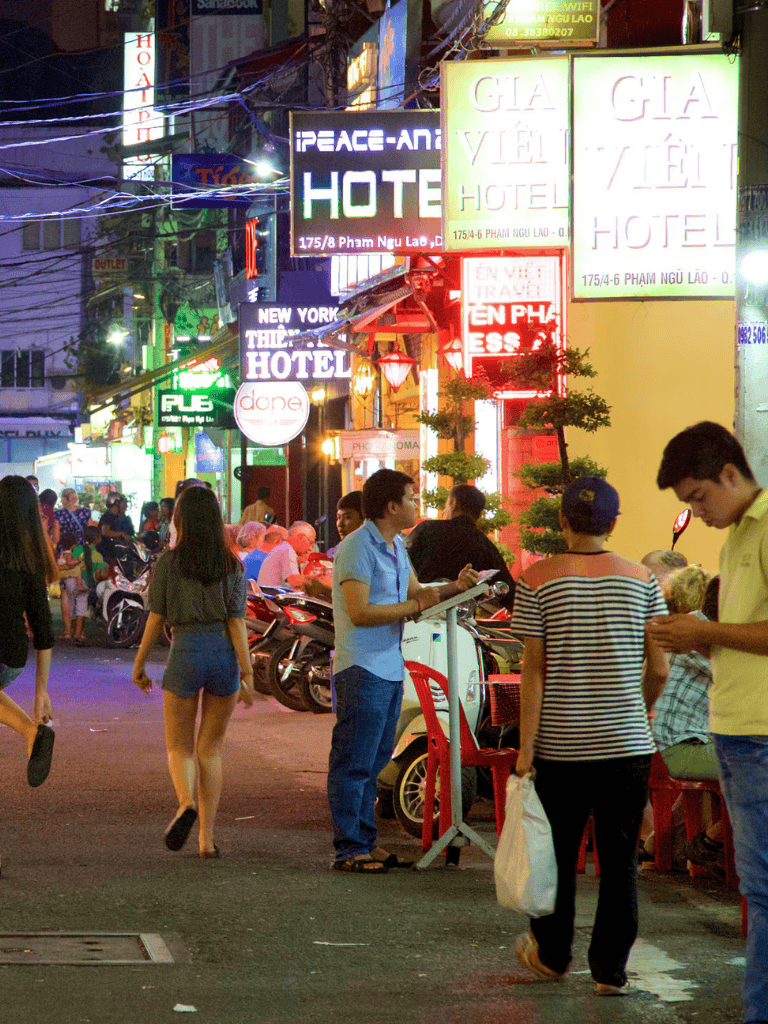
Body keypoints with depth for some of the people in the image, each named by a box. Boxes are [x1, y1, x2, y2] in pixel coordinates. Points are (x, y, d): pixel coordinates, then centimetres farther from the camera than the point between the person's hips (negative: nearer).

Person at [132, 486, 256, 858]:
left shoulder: (168, 562, -3)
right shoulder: (232, 565, 2)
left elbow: (156, 618, -2)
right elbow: (237, 622, -4)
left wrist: (139, 663, 10)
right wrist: (248, 673, -5)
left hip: (185, 654, -2)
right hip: (225, 655, 2)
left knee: (179, 748, 11)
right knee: (210, 749, 14)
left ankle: (186, 803, -21)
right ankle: (207, 838, 8)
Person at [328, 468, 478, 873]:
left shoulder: (396, 546, 16)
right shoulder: (357, 547, -15)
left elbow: (415, 591, 25)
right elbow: (359, 612, -21)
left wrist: (453, 587, 7)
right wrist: (414, 606, -16)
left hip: (389, 669, 10)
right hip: (362, 670, -10)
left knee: (374, 761, 13)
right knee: (353, 762, -5)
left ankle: (366, 842, 19)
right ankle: (349, 850, -2)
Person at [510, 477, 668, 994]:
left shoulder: (538, 580, -4)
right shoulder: (642, 580, 1)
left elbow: (534, 669, -7)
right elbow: (659, 668, 1)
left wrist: (526, 747, -4)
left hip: (561, 744, -1)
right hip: (627, 742, 1)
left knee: (559, 854, 14)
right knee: (620, 857, 7)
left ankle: (551, 954, 30)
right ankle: (611, 969, 8)